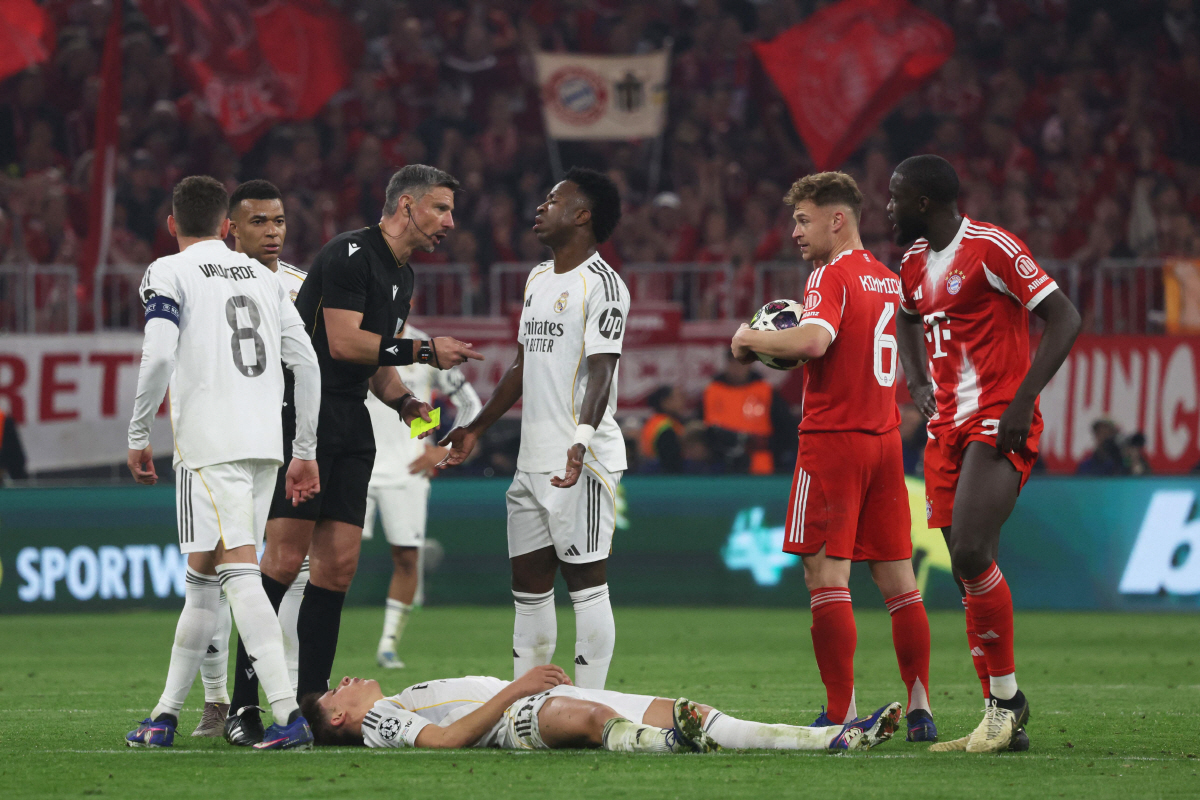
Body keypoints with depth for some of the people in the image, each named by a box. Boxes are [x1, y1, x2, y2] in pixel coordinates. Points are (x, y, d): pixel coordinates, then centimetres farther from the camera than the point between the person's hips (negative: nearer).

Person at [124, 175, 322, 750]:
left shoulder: (169, 274, 1)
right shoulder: (262, 276, 18)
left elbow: (159, 355, -13)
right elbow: (306, 362, 14)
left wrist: (138, 435, -3)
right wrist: (306, 453, 18)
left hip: (210, 444, -6)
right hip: (265, 443, 6)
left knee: (239, 573, -11)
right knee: (203, 577, 13)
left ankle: (289, 714, -25)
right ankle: (166, 714, 17)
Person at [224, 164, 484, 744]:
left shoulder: (401, 279, 18)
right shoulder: (350, 255, -11)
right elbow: (343, 343, -19)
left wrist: (404, 401, 7)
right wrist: (423, 351, -13)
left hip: (349, 427, 9)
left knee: (338, 563, 2)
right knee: (285, 560, -13)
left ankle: (309, 702, 5)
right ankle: (242, 706, -11)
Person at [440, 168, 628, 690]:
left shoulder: (602, 284, -10)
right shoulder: (538, 279, 18)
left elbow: (601, 371, -20)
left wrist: (582, 439, -34)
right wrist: (477, 429, 30)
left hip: (582, 463, -9)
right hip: (532, 460, 9)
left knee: (586, 583, -7)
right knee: (529, 586, 10)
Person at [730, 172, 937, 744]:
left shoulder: (831, 276, -9)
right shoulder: (888, 279, 16)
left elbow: (814, 340, -27)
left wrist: (751, 340, -11)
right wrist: (789, 350, 20)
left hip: (834, 438, -8)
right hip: (885, 437, 8)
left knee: (826, 574, -6)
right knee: (896, 575, 8)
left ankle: (841, 714, -11)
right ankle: (919, 711, 6)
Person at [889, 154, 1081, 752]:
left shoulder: (992, 248, -12)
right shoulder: (915, 261, 14)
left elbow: (1065, 319, -15)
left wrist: (1022, 400, -21)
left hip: (998, 424, -8)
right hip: (947, 428, 8)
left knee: (972, 553, -21)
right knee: (967, 572, 4)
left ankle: (1007, 698, -7)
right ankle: (1003, 721, 9)